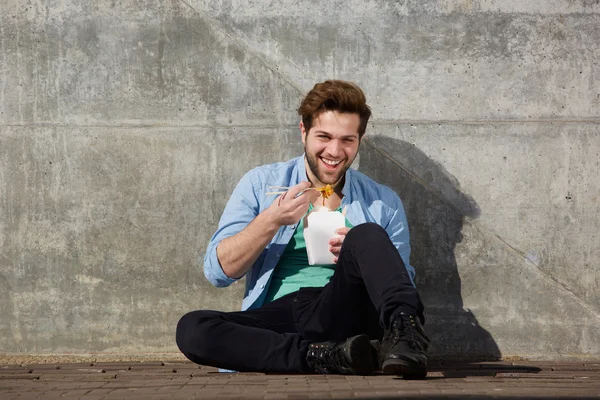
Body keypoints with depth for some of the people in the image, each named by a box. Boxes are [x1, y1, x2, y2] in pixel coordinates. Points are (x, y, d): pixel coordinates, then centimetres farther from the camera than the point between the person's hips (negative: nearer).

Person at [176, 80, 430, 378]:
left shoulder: (383, 203, 13)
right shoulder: (260, 184, 11)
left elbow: (401, 284, 13)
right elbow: (217, 271, 5)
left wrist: (360, 257, -8)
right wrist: (272, 220, -11)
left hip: (343, 316, -1)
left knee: (367, 234, -24)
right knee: (191, 328, -29)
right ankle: (328, 357, -32)